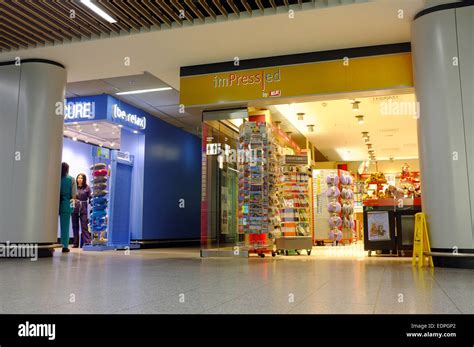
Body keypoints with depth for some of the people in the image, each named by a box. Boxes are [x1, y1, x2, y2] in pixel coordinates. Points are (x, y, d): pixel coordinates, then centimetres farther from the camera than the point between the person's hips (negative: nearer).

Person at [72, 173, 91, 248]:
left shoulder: (87, 188, 1)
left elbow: (90, 198, -4)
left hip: (83, 209, -3)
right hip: (74, 209, 3)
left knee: (84, 226, -6)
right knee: (75, 226, 8)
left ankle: (87, 242, -8)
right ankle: (76, 243, 15)